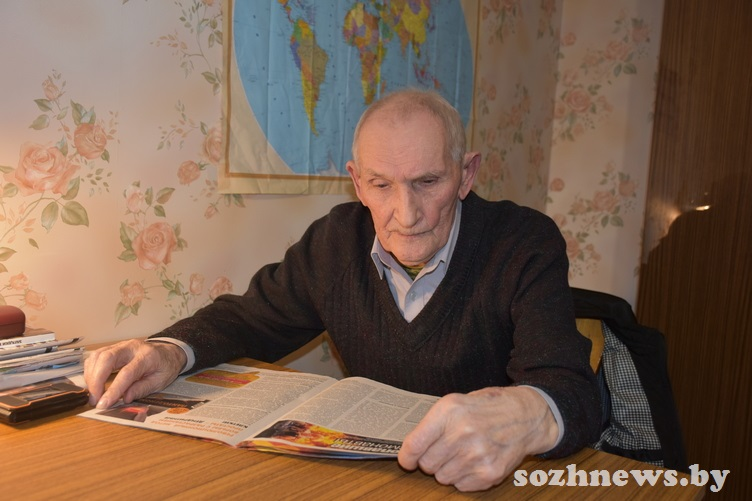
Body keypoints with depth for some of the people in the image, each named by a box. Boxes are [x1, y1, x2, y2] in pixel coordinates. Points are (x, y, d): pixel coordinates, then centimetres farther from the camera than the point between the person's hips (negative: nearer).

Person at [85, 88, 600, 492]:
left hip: (490, 478, 0)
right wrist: (172, 351, -16)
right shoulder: (337, 238, -5)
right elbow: (250, 318, 6)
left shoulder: (528, 247, -16)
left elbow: (572, 393, -26)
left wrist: (528, 414, -51)